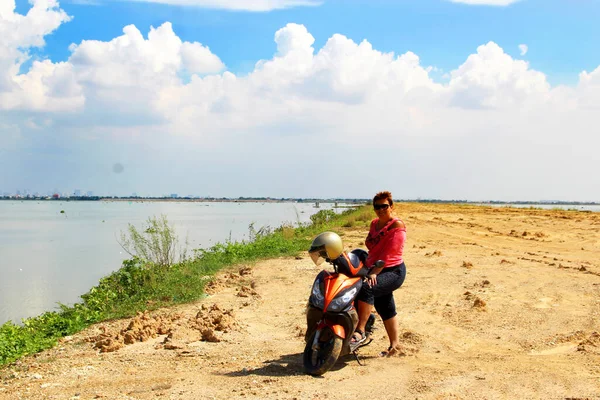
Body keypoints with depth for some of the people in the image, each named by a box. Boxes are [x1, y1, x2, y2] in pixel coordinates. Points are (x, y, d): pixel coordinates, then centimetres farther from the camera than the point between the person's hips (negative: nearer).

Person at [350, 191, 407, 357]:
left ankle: (360, 331, -30)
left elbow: (388, 253, -21)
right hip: (374, 270, 9)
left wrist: (374, 273, -28)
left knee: (367, 288, -32)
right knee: (386, 310, 14)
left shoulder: (397, 225, -12)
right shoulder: (374, 224, 12)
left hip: (393, 271, -8)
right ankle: (395, 344, 26)